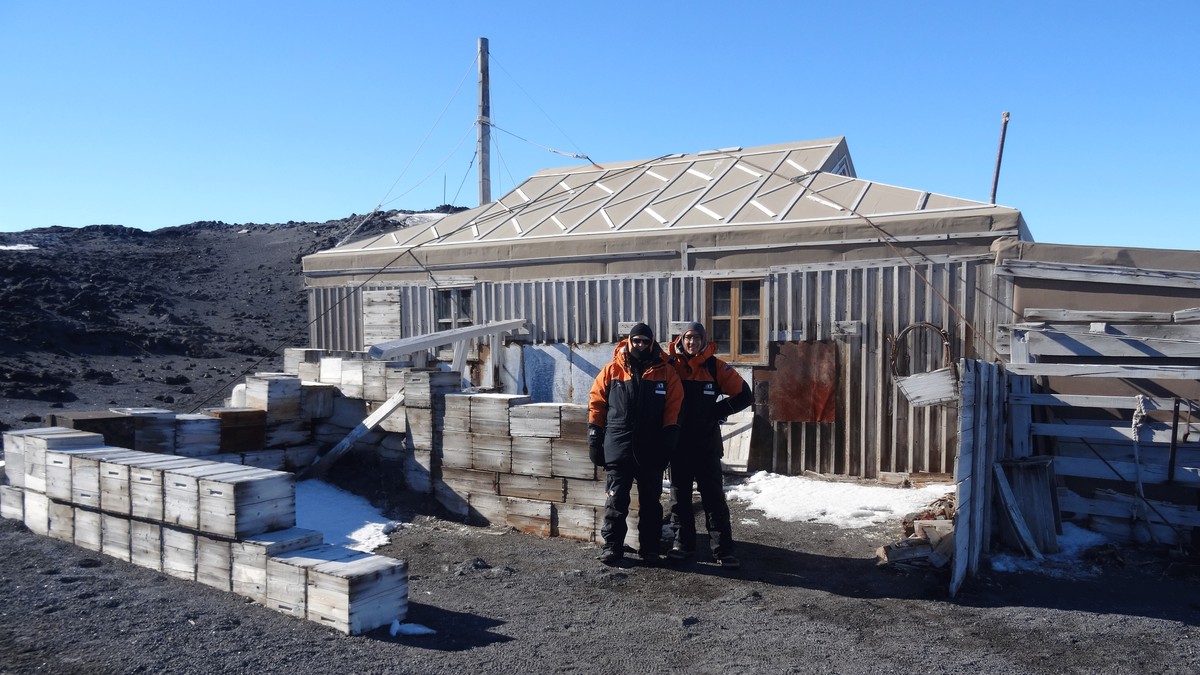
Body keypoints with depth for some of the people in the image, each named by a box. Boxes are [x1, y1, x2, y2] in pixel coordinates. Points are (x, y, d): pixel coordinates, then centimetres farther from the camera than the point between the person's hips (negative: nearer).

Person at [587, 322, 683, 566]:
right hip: (618, 448, -1)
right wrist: (595, 438, 2)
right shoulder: (612, 370, 3)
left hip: (651, 451, 1)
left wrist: (668, 440, -4)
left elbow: (674, 408, 3)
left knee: (651, 502, 10)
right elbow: (596, 404, 5)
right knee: (615, 501, 4)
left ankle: (650, 548, 20)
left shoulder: (666, 372, 4)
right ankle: (612, 546, 15)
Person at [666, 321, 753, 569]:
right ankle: (682, 541, 24)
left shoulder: (715, 367, -2)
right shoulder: (670, 365, -1)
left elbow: (744, 395, 1)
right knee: (679, 495, 11)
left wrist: (717, 411, -5)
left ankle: (723, 550, 5)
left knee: (714, 496, -1)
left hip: (707, 443, -1)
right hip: (678, 443, 1)